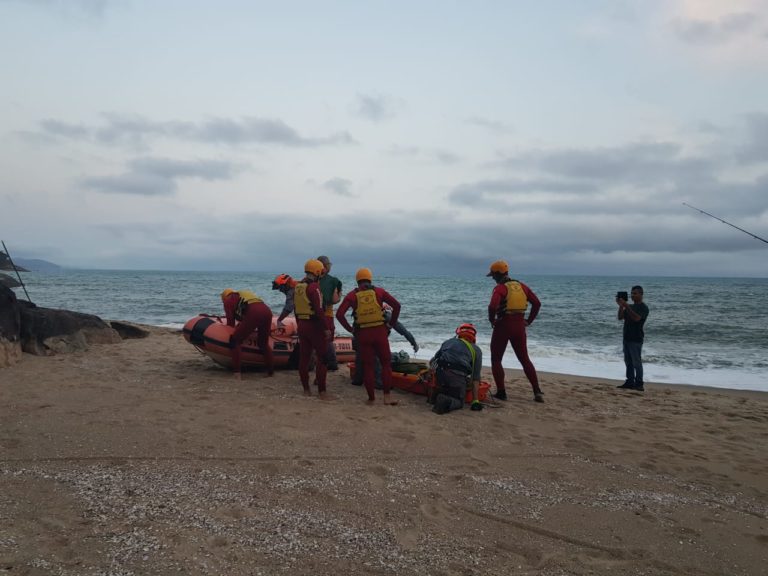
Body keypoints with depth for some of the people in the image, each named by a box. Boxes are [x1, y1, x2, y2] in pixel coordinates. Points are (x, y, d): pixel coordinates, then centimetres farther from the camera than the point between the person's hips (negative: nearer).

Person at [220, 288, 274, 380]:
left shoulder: (228, 300, 22)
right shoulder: (245, 293, 41)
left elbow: (230, 320, 18)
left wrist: (230, 333, 32)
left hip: (253, 314, -6)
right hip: (267, 311, 6)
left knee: (236, 341, 5)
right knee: (263, 343, 24)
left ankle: (237, 374, -3)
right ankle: (271, 371, 25)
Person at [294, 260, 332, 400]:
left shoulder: (297, 287, 10)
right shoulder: (313, 287, -16)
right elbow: (319, 310, -21)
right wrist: (326, 329, -17)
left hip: (301, 325, 8)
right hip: (314, 325, -8)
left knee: (304, 357, 12)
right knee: (321, 358, -1)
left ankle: (306, 389, 19)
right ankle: (322, 391, -1)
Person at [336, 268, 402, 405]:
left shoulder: (352, 295, 4)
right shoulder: (379, 291, 6)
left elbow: (339, 314, -5)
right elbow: (396, 305, 0)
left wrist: (351, 330, 3)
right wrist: (390, 324, 7)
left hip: (362, 334, 0)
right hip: (380, 331, 0)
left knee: (367, 366, 9)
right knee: (386, 363, 9)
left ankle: (371, 398, 13)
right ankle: (387, 395, 2)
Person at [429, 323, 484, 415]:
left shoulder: (448, 342, 29)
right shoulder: (476, 350, 22)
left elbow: (432, 361, 30)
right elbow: (476, 378, 15)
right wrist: (475, 401, 14)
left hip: (439, 373, 4)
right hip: (458, 376, -3)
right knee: (459, 402, 15)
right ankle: (447, 402, -16)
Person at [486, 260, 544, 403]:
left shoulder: (500, 288, -10)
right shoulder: (521, 286, 9)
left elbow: (492, 306, -27)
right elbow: (537, 303, 7)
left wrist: (492, 320, -10)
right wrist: (529, 320, 10)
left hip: (503, 325, -6)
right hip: (519, 326, 6)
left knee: (496, 359, 9)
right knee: (525, 359, 13)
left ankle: (501, 392, 4)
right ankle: (537, 392, 7)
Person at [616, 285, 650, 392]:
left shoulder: (643, 308, -7)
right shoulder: (630, 306, 16)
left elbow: (636, 318, -24)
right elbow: (620, 317, 9)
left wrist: (626, 306, -26)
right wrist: (621, 306, -5)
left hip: (636, 339, -8)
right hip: (626, 338, 8)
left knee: (636, 362, -6)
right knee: (628, 361, 10)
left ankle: (639, 384, -2)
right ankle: (630, 382, 15)